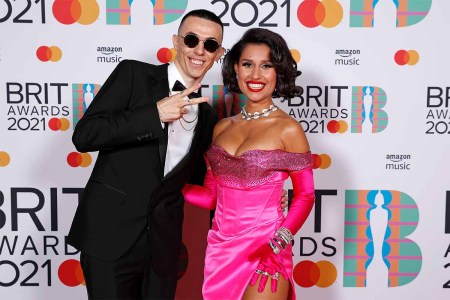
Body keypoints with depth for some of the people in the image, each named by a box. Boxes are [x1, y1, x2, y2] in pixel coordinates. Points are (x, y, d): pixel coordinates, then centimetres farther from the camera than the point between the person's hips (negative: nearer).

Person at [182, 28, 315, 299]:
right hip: (220, 248, 5)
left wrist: (279, 243, -14)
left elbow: (305, 196, -4)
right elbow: (212, 195, 7)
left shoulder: (288, 129, -9)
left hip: (264, 252, -4)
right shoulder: (221, 127, 5)